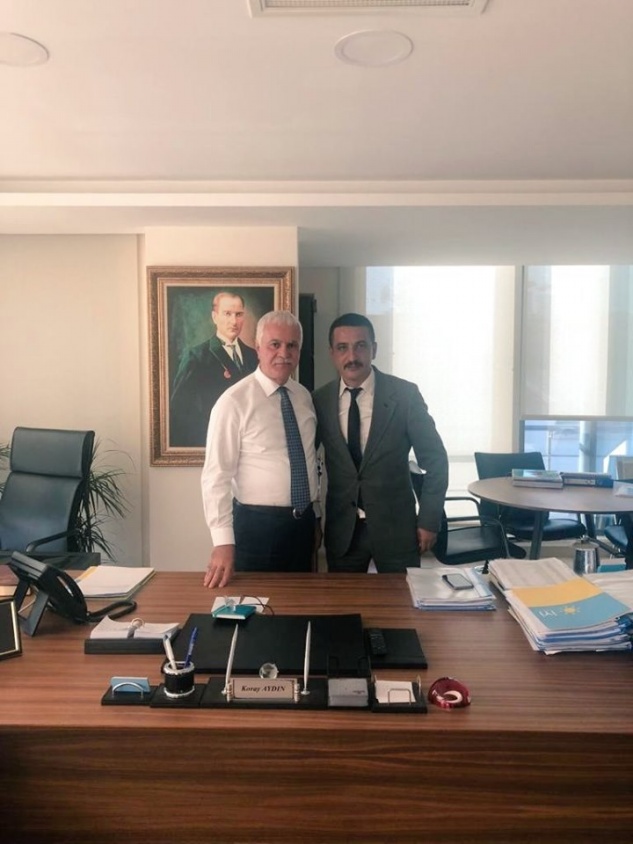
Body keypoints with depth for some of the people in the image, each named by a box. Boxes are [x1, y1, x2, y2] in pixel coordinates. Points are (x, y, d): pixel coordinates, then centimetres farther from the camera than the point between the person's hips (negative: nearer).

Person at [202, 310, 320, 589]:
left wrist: (315, 519, 16)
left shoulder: (304, 397, 6)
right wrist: (223, 542, -20)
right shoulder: (234, 401, -14)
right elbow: (216, 476, -16)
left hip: (303, 522, 6)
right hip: (257, 524, -6)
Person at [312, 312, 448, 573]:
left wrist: (429, 520, -4)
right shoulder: (319, 401, -1)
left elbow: (435, 459, -2)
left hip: (396, 526, -1)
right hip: (341, 530, 2)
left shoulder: (405, 394, -8)